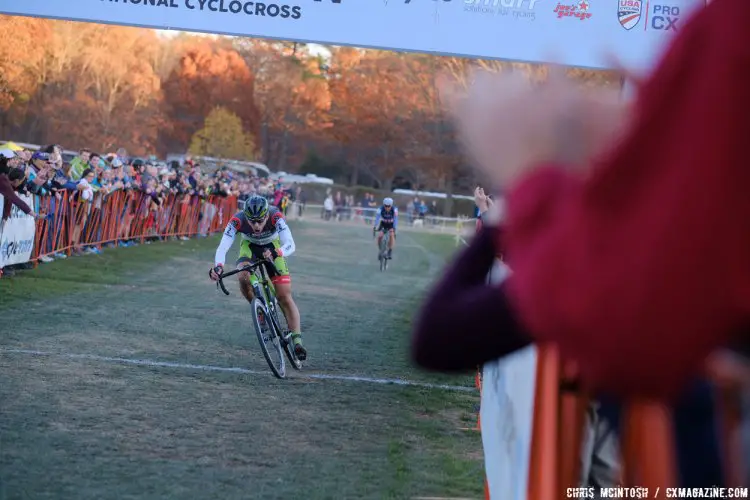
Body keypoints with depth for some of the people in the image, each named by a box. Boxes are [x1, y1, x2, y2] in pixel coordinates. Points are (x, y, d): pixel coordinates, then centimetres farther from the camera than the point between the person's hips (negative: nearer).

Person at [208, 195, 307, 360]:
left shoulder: (276, 217, -38)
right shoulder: (237, 221, -35)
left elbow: (290, 245, -45)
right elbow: (222, 247, -40)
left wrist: (276, 253, -65)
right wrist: (218, 266, -59)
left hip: (272, 246, -1)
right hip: (250, 246, 1)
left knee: (284, 296, -10)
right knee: (244, 277, -29)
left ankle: (297, 340, -5)